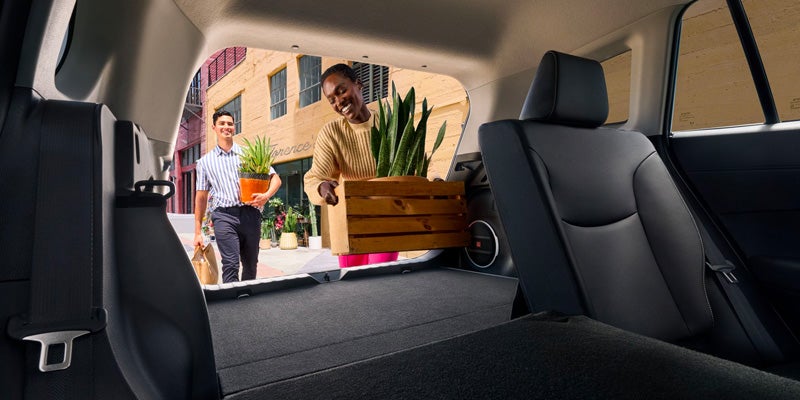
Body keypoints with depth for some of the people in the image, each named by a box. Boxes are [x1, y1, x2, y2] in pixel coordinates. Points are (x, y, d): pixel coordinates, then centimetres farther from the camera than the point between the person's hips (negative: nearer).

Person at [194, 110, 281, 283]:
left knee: (251, 266, 7)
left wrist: (266, 195, -11)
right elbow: (201, 197, 15)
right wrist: (197, 232, 11)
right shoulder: (205, 162, 15)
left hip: (250, 213, 1)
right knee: (230, 264, -14)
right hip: (224, 215, -1)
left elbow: (275, 178, 10)